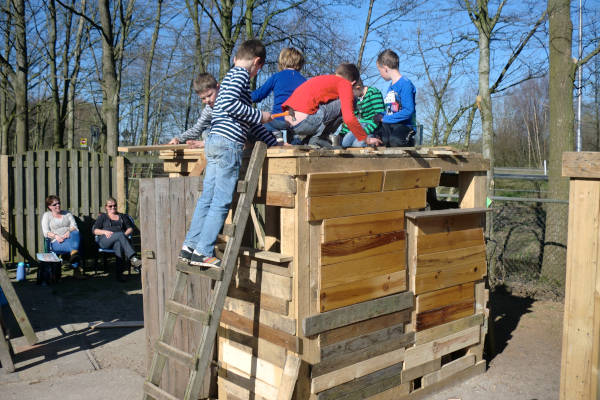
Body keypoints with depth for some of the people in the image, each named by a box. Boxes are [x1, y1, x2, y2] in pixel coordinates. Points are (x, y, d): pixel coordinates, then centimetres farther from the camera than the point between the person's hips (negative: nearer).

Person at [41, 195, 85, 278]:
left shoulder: (67, 214, 24)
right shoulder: (46, 215, 17)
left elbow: (74, 226, 9)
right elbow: (46, 232, 5)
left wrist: (68, 232, -14)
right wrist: (56, 236, -15)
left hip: (71, 239, 2)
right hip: (56, 242, -2)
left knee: (75, 232, -37)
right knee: (72, 246, -37)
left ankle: (74, 254, -55)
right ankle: (77, 268, -45)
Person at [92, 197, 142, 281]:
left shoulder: (122, 216, 30)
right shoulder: (102, 217, 25)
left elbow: (130, 228, 19)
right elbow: (94, 230, 14)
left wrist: (125, 234, -3)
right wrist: (105, 232, -6)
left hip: (119, 239, 1)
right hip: (105, 241, -1)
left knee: (118, 244, -41)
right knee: (120, 235, -38)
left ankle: (119, 273, -53)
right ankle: (133, 259, -55)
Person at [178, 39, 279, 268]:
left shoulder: (232, 75, 28)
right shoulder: (241, 74, -1)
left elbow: (249, 122, 28)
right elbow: (229, 103, -20)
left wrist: (274, 143, 27)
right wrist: (259, 116, -10)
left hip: (215, 143, 10)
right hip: (228, 144, -10)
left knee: (207, 198, 10)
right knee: (222, 201, -7)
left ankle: (190, 247, 13)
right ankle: (203, 252, -6)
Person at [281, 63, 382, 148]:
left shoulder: (323, 79, 28)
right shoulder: (345, 83, 4)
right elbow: (349, 118, -9)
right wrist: (366, 139, 4)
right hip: (304, 121, -9)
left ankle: (308, 139, 14)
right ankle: (318, 138, 0)